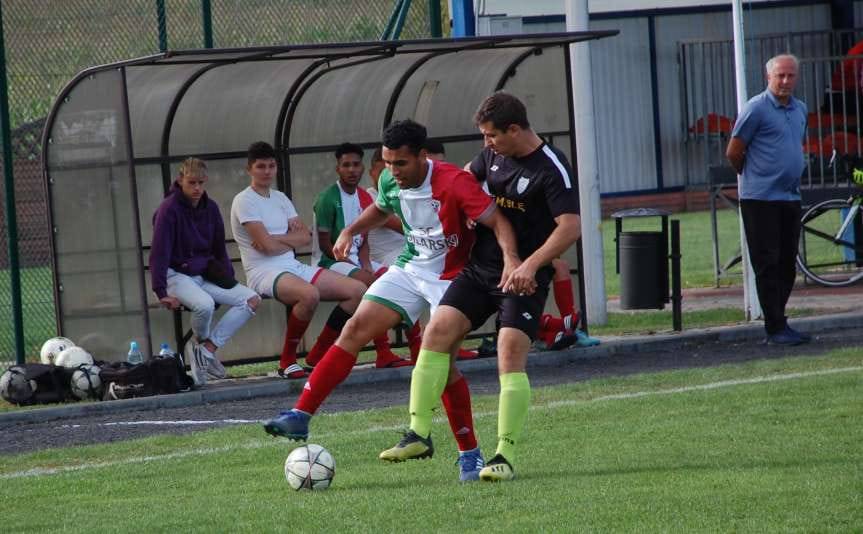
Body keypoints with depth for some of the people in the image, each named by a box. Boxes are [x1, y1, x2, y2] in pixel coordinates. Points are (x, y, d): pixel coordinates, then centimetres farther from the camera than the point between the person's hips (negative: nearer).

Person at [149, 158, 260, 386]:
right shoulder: (169, 209, -12)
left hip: (205, 274, 7)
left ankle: (205, 349, -13)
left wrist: (228, 277, 3)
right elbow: (159, 252, -17)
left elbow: (219, 248, 17)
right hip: (178, 274, -7)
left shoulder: (210, 208, 8)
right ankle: (202, 342, -2)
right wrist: (162, 292, -23)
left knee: (252, 300, -11)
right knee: (205, 305, -37)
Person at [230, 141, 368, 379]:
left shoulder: (280, 198, 18)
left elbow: (306, 237, 7)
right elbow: (267, 245, -16)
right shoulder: (244, 201, -7)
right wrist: (292, 239, 3)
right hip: (265, 272, -8)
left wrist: (274, 238, -8)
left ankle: (318, 353, 4)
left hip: (294, 267, 8)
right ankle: (287, 360, -20)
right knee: (309, 293, -39)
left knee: (357, 290, -5)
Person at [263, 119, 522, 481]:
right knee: (356, 328, -8)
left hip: (451, 277, -6)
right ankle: (300, 415, -11)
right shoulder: (391, 182, -2)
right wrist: (350, 231, 7)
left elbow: (498, 221, -26)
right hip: (410, 270, 6)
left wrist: (510, 258, -43)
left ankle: (470, 454, 0)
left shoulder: (454, 183, -24)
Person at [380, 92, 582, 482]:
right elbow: (468, 177, 31)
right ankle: (419, 434, -6)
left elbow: (571, 226, -23)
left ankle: (505, 456, -11)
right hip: (480, 267, 7)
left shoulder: (552, 169, -15)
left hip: (523, 278, -7)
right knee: (438, 329, -8)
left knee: (511, 355, -17)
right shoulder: (493, 154, 7)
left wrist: (530, 265, -32)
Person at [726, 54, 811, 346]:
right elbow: (734, 153, -5)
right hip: (761, 200, -7)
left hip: (790, 198, 7)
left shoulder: (800, 109, 13)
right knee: (768, 265, -6)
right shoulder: (756, 109, -10)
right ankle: (775, 329, -6)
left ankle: (778, 320, 17)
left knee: (787, 266, 9)